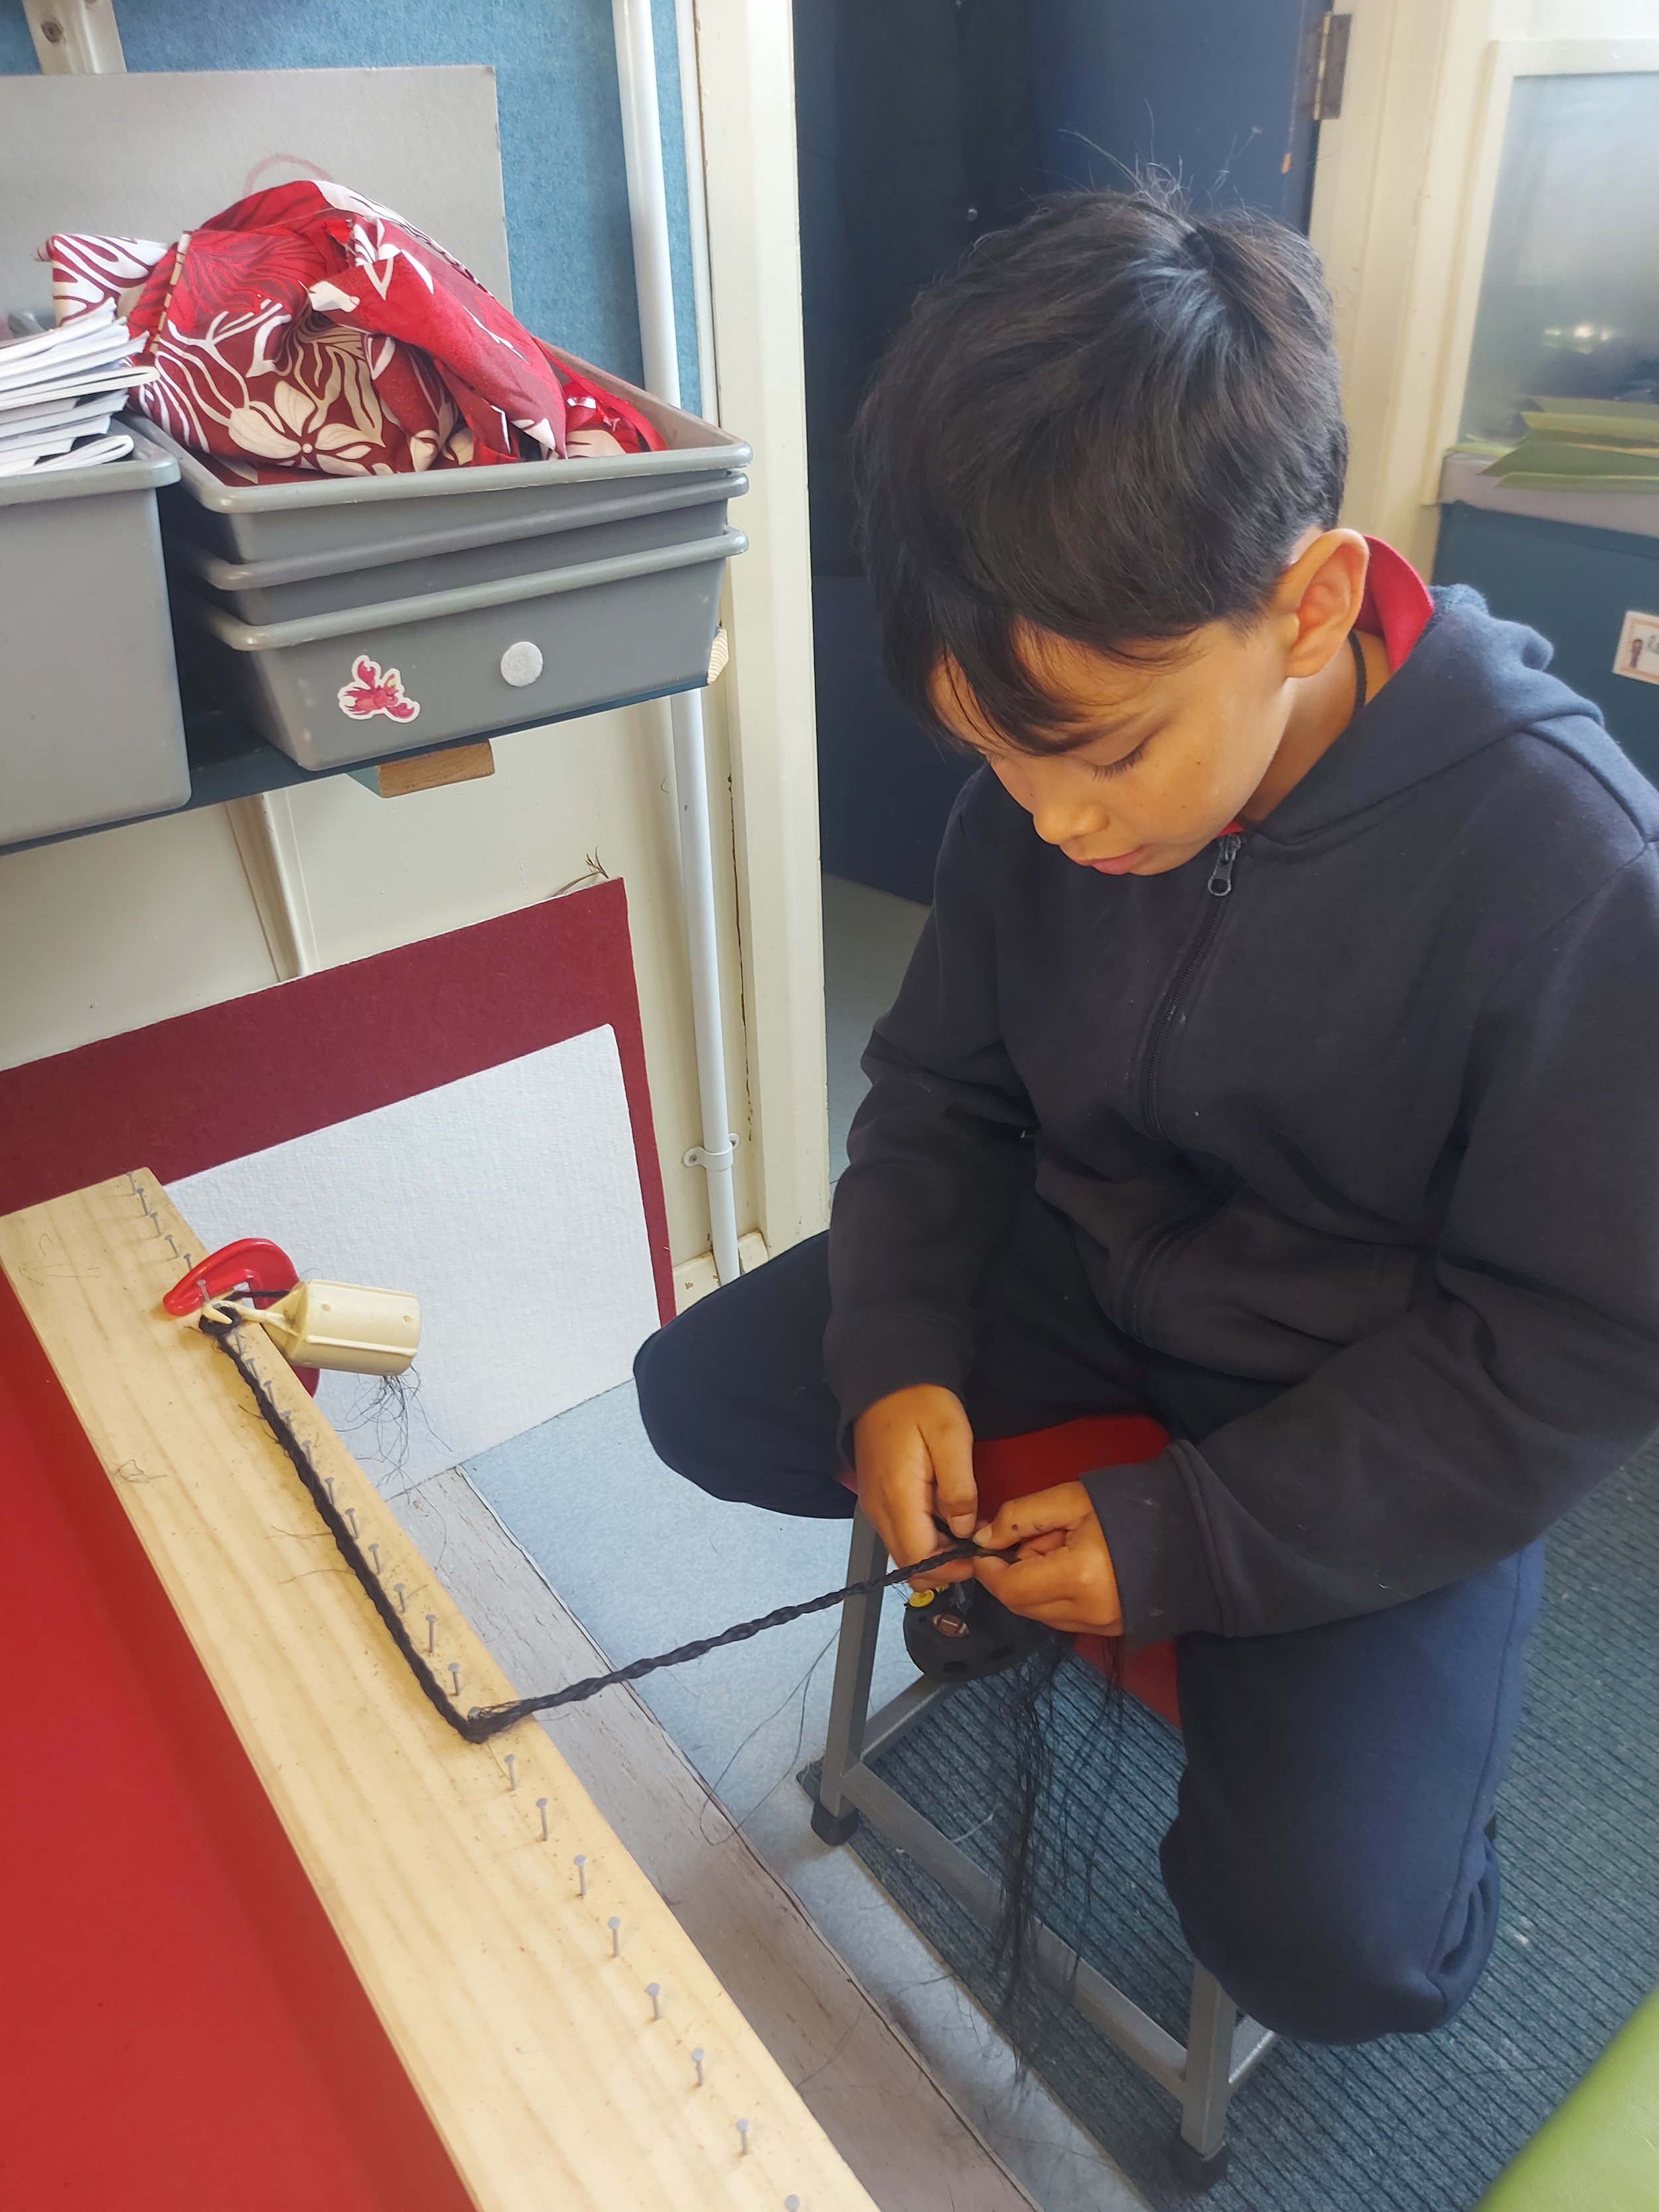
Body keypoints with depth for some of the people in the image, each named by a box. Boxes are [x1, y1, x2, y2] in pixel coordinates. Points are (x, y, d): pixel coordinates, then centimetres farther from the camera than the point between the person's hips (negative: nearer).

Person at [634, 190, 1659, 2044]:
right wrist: (895, 1356, -15)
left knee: (1329, 1939, -19)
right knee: (702, 1394, -4)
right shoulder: (1047, 788, -14)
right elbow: (940, 1087, 1)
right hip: (1087, 1272, 5)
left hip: (1384, 1427, -4)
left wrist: (1194, 1540, -22)